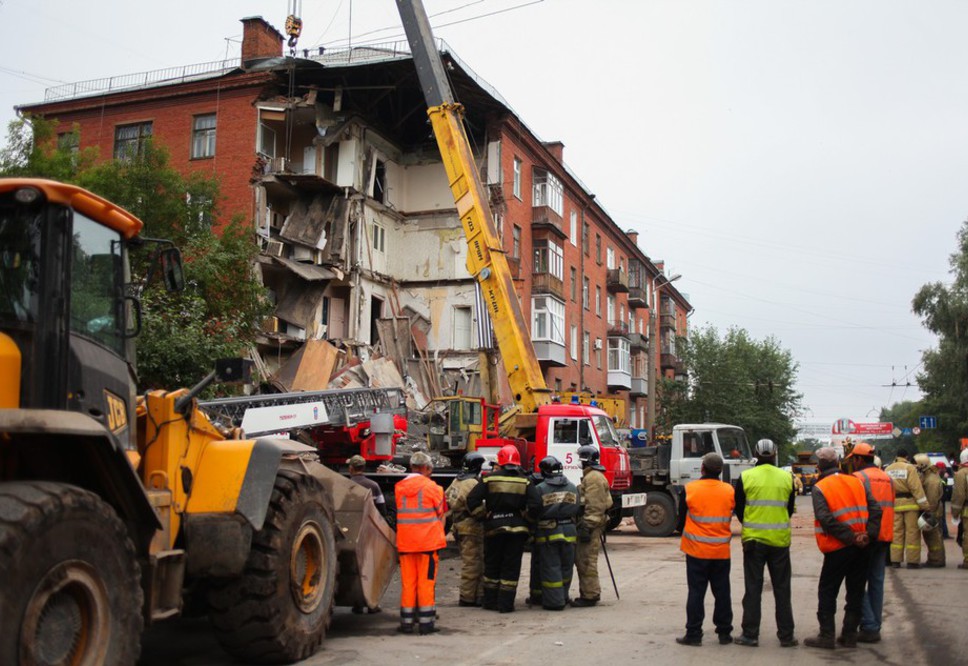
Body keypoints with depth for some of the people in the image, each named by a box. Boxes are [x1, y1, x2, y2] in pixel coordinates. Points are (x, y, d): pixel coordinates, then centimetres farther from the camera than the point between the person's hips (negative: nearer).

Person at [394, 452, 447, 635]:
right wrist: (440, 535, 18)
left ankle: (407, 621, 11)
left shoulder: (398, 487, 5)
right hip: (428, 540, -3)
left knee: (407, 581, 8)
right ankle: (425, 621, 3)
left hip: (405, 542, 4)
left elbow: (400, 513, 13)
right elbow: (441, 514, 2)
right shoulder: (432, 487, -6)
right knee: (426, 581, 2)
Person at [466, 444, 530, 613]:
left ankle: (490, 601, 20)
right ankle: (505, 603, 4)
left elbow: (472, 499, -6)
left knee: (492, 565, 14)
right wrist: (527, 522, 6)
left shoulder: (491, 479, -1)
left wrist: (484, 515, 4)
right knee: (511, 567, 5)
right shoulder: (525, 481, -1)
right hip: (517, 528, 0)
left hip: (494, 527, 1)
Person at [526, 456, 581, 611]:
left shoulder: (539, 489, -9)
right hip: (569, 532, 4)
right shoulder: (573, 488, 6)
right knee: (566, 567, 15)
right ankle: (563, 597, 26)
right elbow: (577, 511, 10)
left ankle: (554, 601, 1)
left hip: (548, 534, -4)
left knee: (550, 568, 1)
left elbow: (532, 513, -5)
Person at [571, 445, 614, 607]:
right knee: (581, 560, 15)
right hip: (588, 524, 11)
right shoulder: (590, 476, 21)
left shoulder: (593, 478, -14)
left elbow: (595, 506, -21)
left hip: (589, 525, -11)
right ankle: (587, 593, 21)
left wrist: (587, 527, -23)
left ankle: (590, 595, -5)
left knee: (586, 561, -8)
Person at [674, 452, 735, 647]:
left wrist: (682, 531, 18)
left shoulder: (690, 489, -10)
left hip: (697, 550, -2)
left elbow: (681, 519, -1)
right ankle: (724, 633, 18)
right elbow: (730, 517, 9)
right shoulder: (729, 491, -3)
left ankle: (693, 634, 5)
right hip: (722, 551, 2)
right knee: (722, 593, 12)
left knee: (696, 593, 4)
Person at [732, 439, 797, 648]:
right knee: (782, 588, 10)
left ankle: (750, 634, 8)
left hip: (753, 539, -1)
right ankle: (786, 636, 14)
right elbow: (790, 509, 10)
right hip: (780, 540, 1)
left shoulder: (745, 477, -6)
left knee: (753, 588, 6)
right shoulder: (787, 478, 0)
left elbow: (739, 509, 2)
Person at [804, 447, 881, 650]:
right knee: (856, 591, 13)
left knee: (827, 591, 6)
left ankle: (826, 635, 5)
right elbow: (875, 510, 1)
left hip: (838, 548, -5)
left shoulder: (820, 488, -7)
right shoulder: (856, 482, 8)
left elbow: (826, 519, -19)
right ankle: (849, 635, 17)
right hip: (861, 549, 5)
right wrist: (868, 535, -5)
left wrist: (850, 538, -15)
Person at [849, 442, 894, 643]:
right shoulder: (887, 478, 13)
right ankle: (875, 627, 15)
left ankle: (869, 627, -5)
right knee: (877, 581, 12)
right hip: (885, 536, 7)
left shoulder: (858, 477, -10)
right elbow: (891, 506, 16)